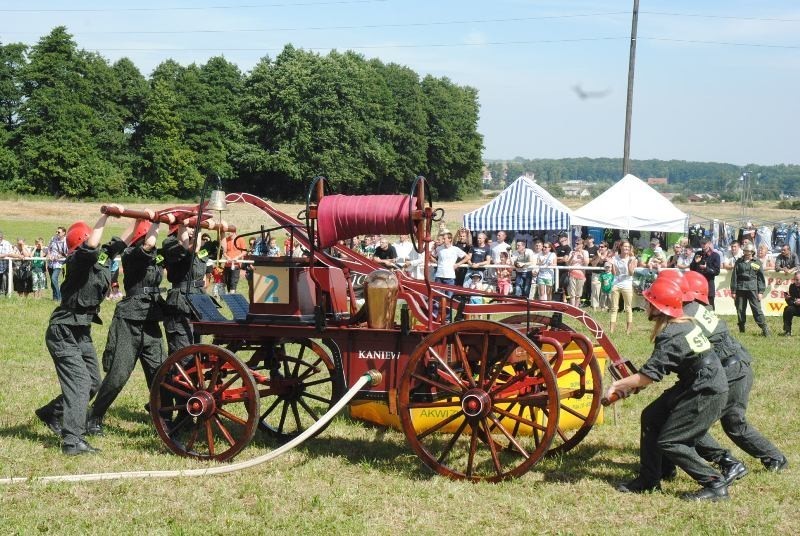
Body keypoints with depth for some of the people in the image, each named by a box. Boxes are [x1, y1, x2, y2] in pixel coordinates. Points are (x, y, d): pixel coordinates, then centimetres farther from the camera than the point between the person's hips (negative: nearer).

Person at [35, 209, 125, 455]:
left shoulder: (104, 256, 5)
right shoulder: (79, 260, -19)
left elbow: (123, 241, 17)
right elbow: (91, 246, -40)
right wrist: (105, 215, -38)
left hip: (82, 332, 9)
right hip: (64, 332, -9)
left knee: (92, 383, 14)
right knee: (79, 381, -16)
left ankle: (51, 413, 33)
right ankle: (73, 441, -19)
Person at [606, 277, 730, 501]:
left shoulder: (671, 336, -23)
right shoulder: (685, 323, 7)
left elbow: (648, 375, -25)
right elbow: (658, 367, 15)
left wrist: (618, 385, -13)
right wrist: (630, 384, 12)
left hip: (707, 395, -10)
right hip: (693, 386, 10)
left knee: (669, 442, -5)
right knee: (651, 416, 12)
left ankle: (715, 485, 1)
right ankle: (649, 479, 21)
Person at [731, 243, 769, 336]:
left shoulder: (757, 262, 5)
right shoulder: (739, 262, 9)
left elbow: (761, 278, 5)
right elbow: (734, 277, 9)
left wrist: (761, 291, -1)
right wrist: (733, 291, 4)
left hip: (753, 289, -2)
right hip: (740, 289, 2)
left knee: (757, 309, -8)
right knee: (740, 310, 5)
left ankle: (764, 329, -7)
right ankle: (741, 329, 15)